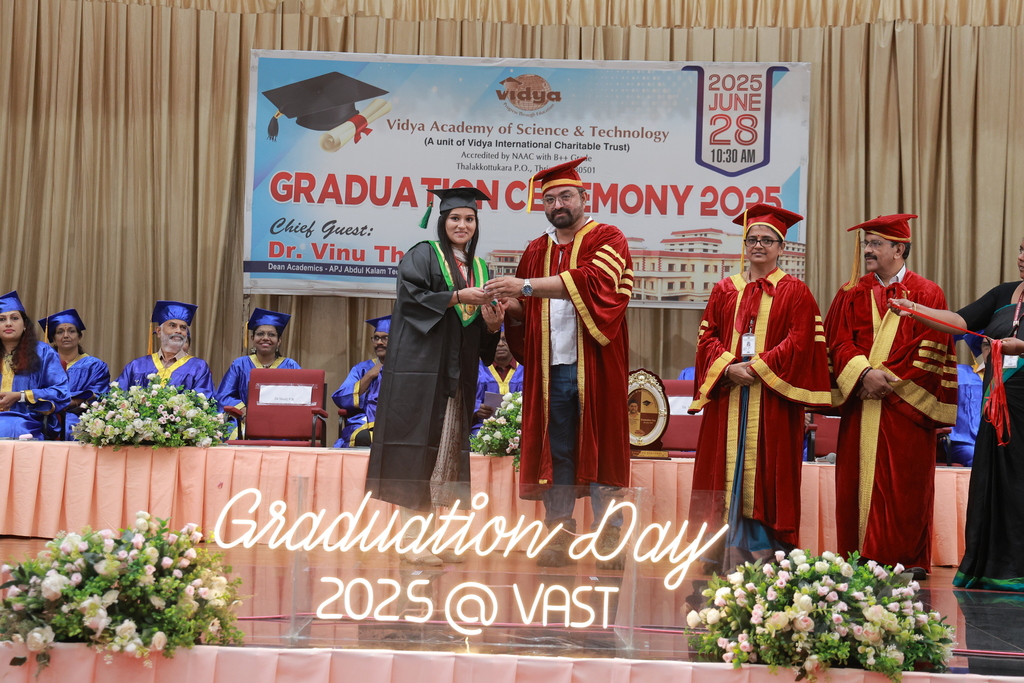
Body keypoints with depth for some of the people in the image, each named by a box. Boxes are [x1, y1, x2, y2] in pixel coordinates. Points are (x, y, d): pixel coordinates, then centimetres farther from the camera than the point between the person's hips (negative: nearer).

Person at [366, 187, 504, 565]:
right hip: (421, 367, -6)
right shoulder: (422, 256, 1)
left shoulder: (480, 269, 18)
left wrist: (492, 322, -3)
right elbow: (412, 299, -13)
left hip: (458, 374, 6)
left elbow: (483, 335, 19)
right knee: (416, 451, -9)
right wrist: (458, 297, -18)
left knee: (446, 452, 5)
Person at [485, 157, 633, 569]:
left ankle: (609, 538, 3)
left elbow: (591, 281, -20)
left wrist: (526, 286, -23)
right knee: (556, 452, 5)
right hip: (550, 369, 4)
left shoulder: (607, 240, 0)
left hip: (595, 366, -4)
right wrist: (506, 306, -3)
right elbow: (524, 309, 22)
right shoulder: (536, 251, 16)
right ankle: (559, 535, 10)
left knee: (600, 447, -2)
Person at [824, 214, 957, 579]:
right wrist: (864, 374, -15)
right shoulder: (852, 295, 12)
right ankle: (859, 559, 8)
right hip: (861, 408, 3)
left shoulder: (926, 295, 3)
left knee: (906, 488, -3)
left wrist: (888, 379, -11)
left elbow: (929, 352, -4)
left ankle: (910, 559, 5)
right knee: (858, 482, 2)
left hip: (906, 408, -3)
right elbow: (838, 342, 2)